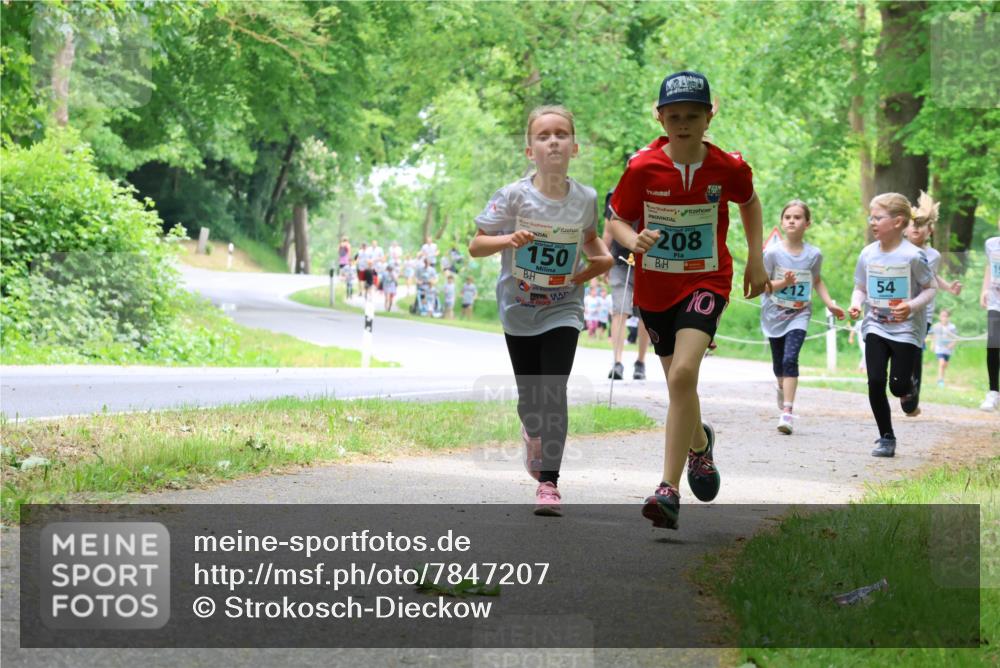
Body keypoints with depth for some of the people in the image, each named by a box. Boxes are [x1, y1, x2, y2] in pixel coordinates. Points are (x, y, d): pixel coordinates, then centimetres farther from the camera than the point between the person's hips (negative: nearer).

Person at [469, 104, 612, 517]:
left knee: (554, 393, -13)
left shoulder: (585, 199, -6)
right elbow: (475, 246, -9)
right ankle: (534, 433, 46)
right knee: (528, 397, 11)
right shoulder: (514, 196, -13)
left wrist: (602, 257, -4)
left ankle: (549, 482, -7)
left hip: (563, 310, 0)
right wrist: (509, 239, -28)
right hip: (519, 312, 0)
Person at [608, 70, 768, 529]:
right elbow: (618, 219, 0)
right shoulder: (642, 168, -11)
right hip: (654, 285, 2)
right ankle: (700, 442, 50)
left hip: (706, 282, -2)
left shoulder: (728, 168, -9)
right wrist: (634, 240, -22)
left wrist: (756, 259, 11)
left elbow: (749, 202, 13)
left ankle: (669, 488, -21)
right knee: (679, 384, 14)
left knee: (684, 374, -23)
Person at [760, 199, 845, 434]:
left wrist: (830, 304, 7)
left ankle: (787, 412, -22)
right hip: (775, 313, 1)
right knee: (778, 362, 14)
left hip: (799, 314, -1)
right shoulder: (772, 252, -9)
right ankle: (783, 388, 49)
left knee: (790, 358, -18)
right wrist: (784, 282, -24)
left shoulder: (813, 254, -2)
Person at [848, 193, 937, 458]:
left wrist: (912, 306, -22)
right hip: (875, 327, 3)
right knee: (875, 381, -6)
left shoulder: (913, 255, -12)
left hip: (906, 329, -3)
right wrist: (856, 304, -9)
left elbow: (930, 288, -5)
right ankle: (886, 437, 8)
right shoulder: (868, 254, 0)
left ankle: (911, 390, 33)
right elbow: (860, 287, 11)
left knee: (899, 385, -6)